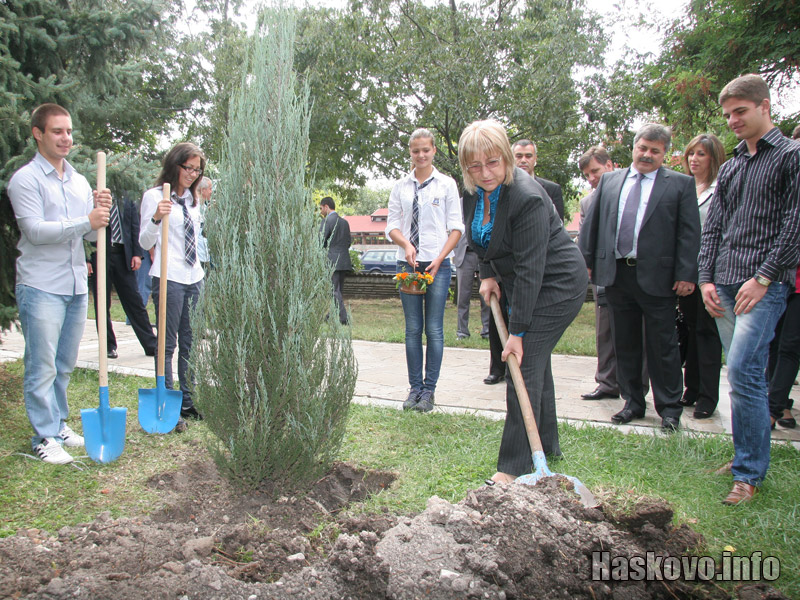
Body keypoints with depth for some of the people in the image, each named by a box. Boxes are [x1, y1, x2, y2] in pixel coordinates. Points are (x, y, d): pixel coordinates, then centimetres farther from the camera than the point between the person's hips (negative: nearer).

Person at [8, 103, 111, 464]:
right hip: (41, 288, -6)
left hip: (77, 285, 6)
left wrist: (102, 211, -8)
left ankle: (58, 424, 26)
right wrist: (86, 221, -22)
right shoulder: (25, 180, -5)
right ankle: (44, 436, 8)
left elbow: (92, 234, 13)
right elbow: (35, 230, -16)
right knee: (42, 367, -2)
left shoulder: (79, 181, 15)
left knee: (64, 365, 14)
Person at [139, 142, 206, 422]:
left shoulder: (193, 199, 16)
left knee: (190, 342, 9)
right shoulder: (154, 196, -4)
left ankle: (189, 402, 17)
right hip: (168, 277, -7)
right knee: (167, 343, -2)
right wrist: (156, 218, -26)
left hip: (194, 277, 7)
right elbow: (145, 242, -10)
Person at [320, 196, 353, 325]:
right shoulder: (345, 222, 14)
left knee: (334, 290, -5)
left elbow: (321, 241, -13)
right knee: (337, 290, 14)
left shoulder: (327, 221, -9)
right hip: (344, 261, 8)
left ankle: (343, 318, -11)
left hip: (333, 261, -8)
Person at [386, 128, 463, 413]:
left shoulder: (446, 184, 4)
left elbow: (456, 228, 1)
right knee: (412, 329, 5)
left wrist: (438, 260, -10)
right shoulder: (400, 187, 10)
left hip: (437, 264, -2)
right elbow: (392, 225, 9)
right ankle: (415, 388, 12)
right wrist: (407, 245, -12)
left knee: (434, 330, -1)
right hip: (408, 264, 2)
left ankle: (429, 390, 7)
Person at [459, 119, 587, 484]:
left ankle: (515, 466, -4)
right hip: (520, 286, 9)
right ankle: (547, 445, 32)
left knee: (526, 365, -11)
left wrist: (517, 332, -26)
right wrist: (488, 275, 3)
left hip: (556, 286, -9)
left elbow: (529, 269, -28)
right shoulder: (474, 192, -4)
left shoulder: (526, 197, -29)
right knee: (534, 362, 16)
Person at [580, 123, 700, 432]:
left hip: (657, 276, -3)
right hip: (616, 273, 4)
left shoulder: (680, 184, 2)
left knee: (662, 346, 3)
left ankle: (669, 408, 16)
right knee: (625, 344, 12)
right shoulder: (609, 180, 12)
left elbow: (690, 233, -2)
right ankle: (633, 403, 25)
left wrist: (686, 274, -9)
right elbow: (592, 222, 13)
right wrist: (586, 261, 6)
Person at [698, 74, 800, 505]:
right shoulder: (729, 168, 19)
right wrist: (707, 279, 6)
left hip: (765, 285, -6)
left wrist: (763, 278, -14)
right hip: (725, 286, 6)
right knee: (744, 373, 10)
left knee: (743, 371, -14)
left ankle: (750, 473, -4)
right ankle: (748, 456, 20)